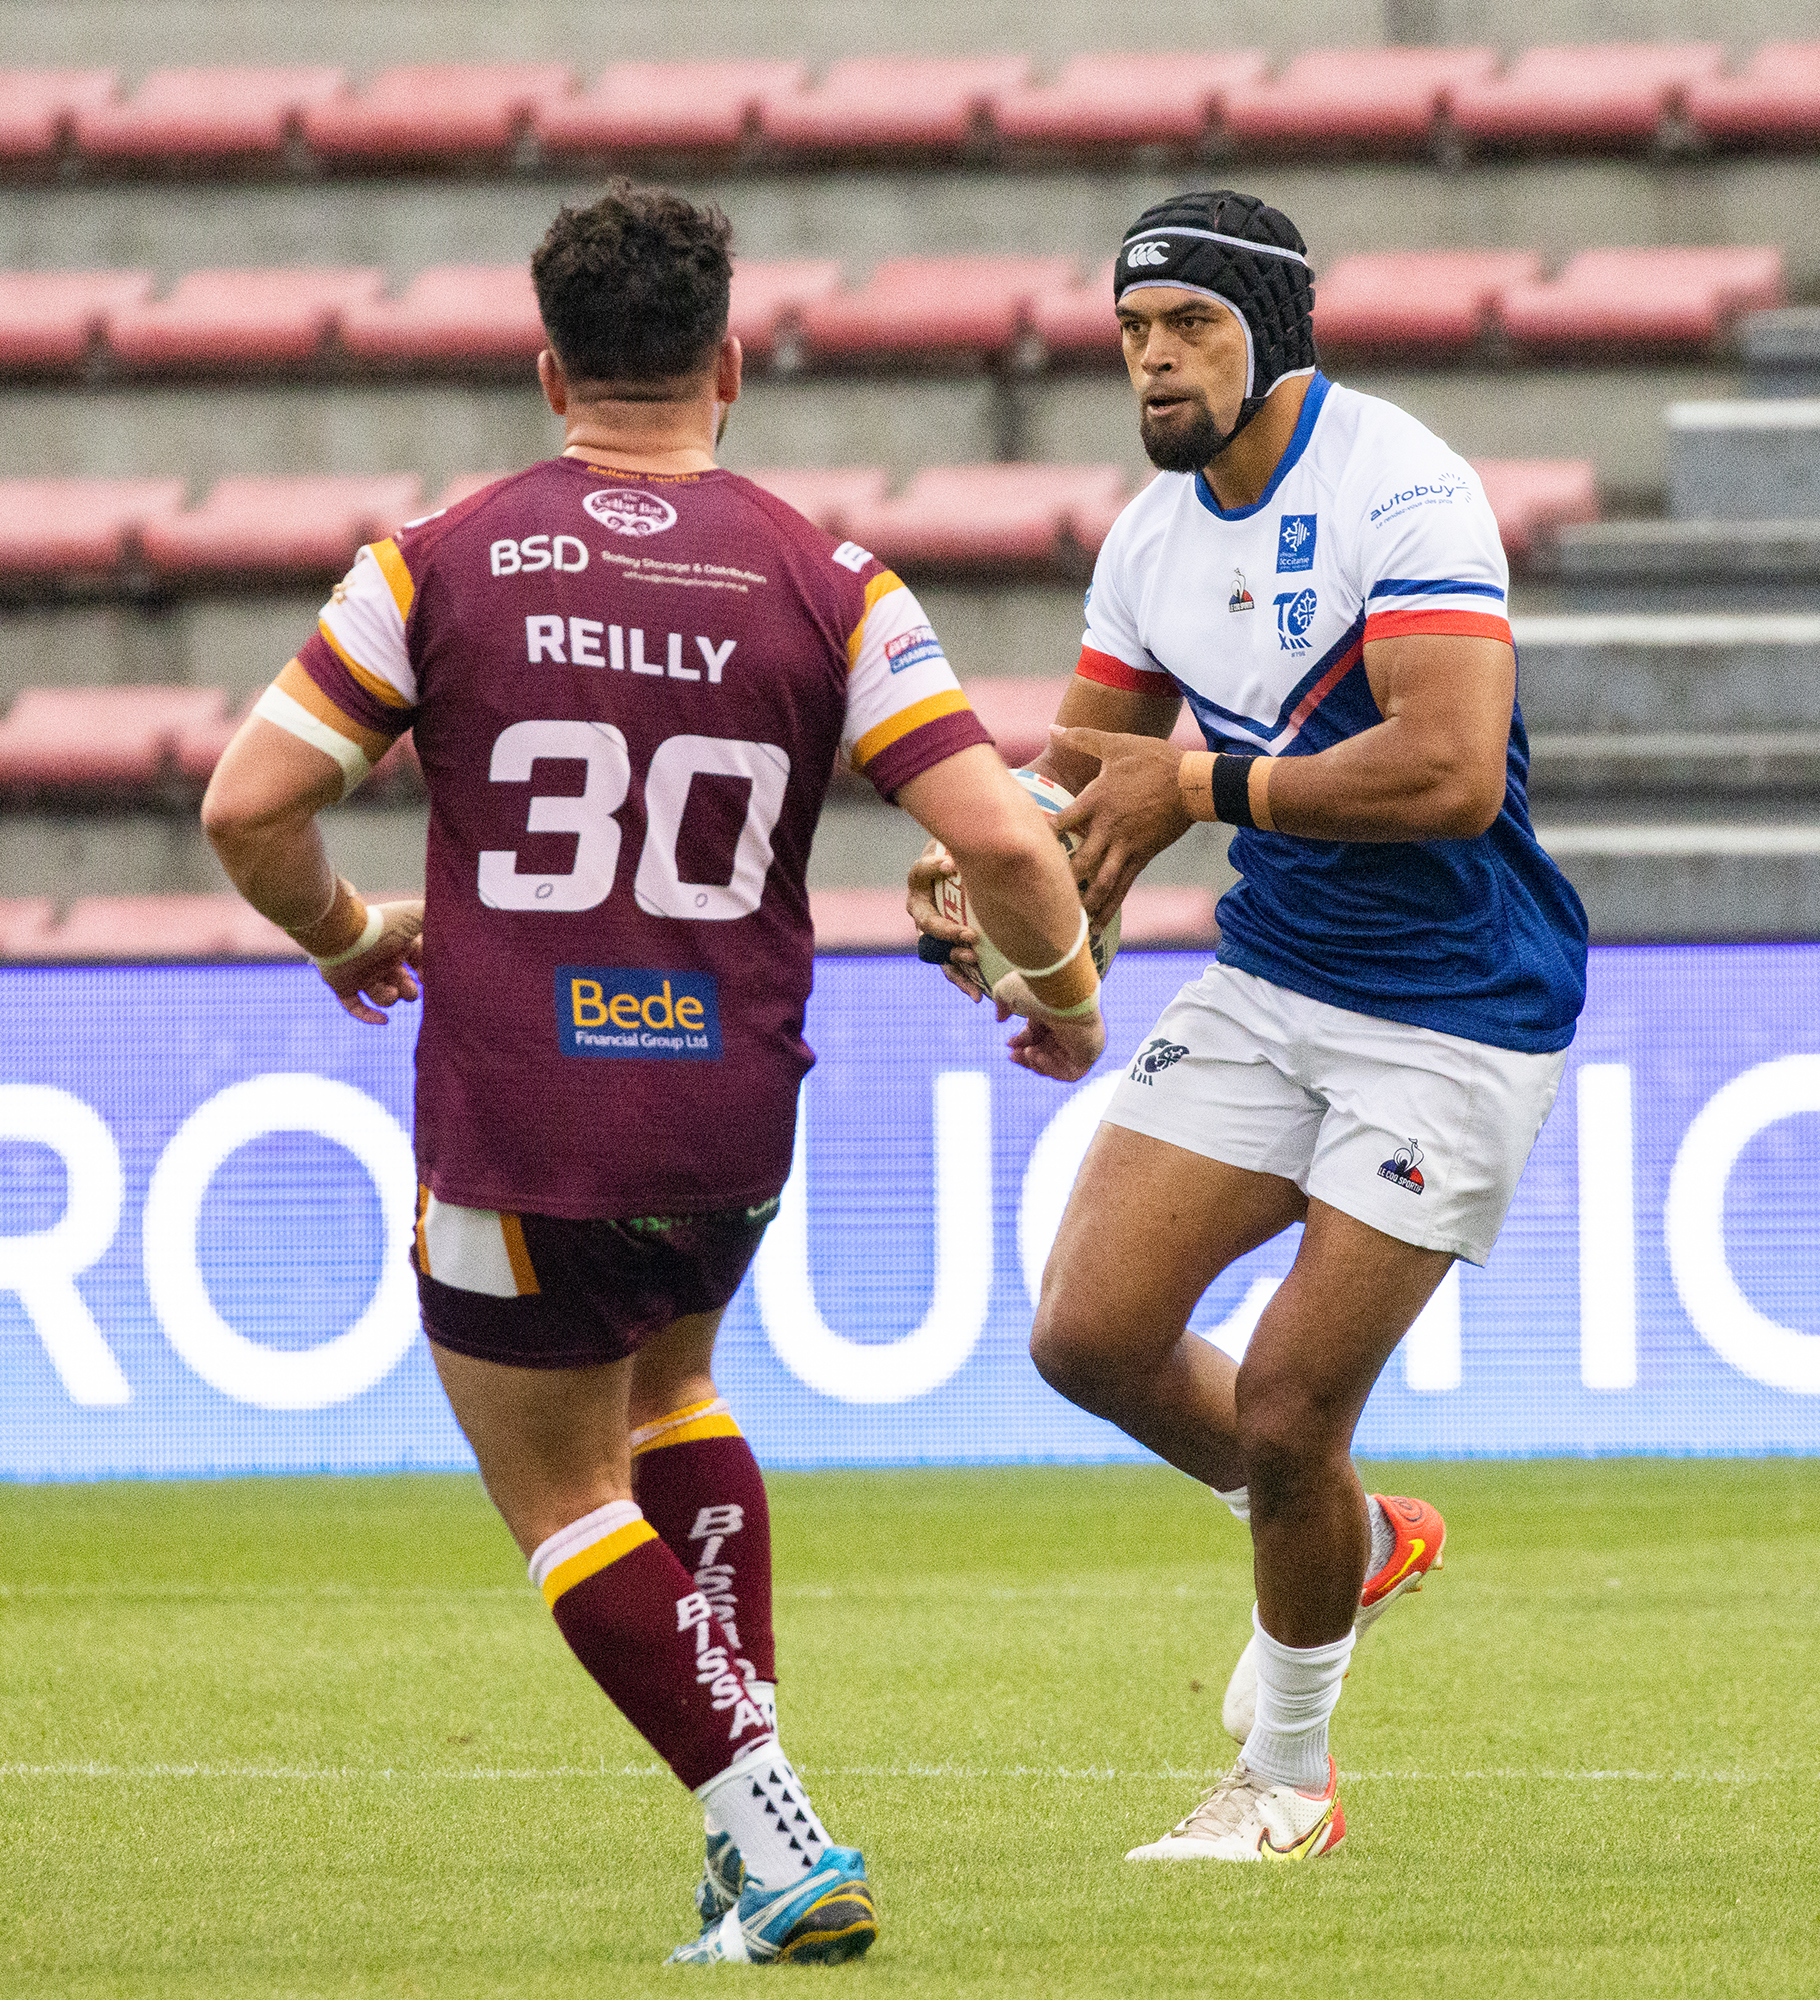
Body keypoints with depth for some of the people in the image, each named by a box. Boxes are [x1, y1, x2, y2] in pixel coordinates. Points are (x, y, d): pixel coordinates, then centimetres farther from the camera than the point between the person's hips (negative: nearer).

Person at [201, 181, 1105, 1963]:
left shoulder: (437, 565, -4)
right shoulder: (825, 588, -3)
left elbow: (247, 805, -5)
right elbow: (1000, 838, -9)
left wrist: (345, 933, 15)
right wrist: (1065, 992, 11)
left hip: (511, 1129, -3)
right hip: (729, 1126, 3)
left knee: (562, 1495, 15)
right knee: (666, 1393, 31)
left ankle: (776, 1840, -1)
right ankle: (753, 1810, 22)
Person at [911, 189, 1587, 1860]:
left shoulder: (1403, 496, -20)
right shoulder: (1153, 536, 5)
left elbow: (1452, 771, -31)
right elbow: (1091, 789, 13)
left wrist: (1211, 784, -26)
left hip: (1454, 1017, -7)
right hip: (1270, 985, 7)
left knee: (1283, 1412, -7)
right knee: (1090, 1336, -2)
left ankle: (1286, 1779, 16)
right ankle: (1351, 1541, 26)